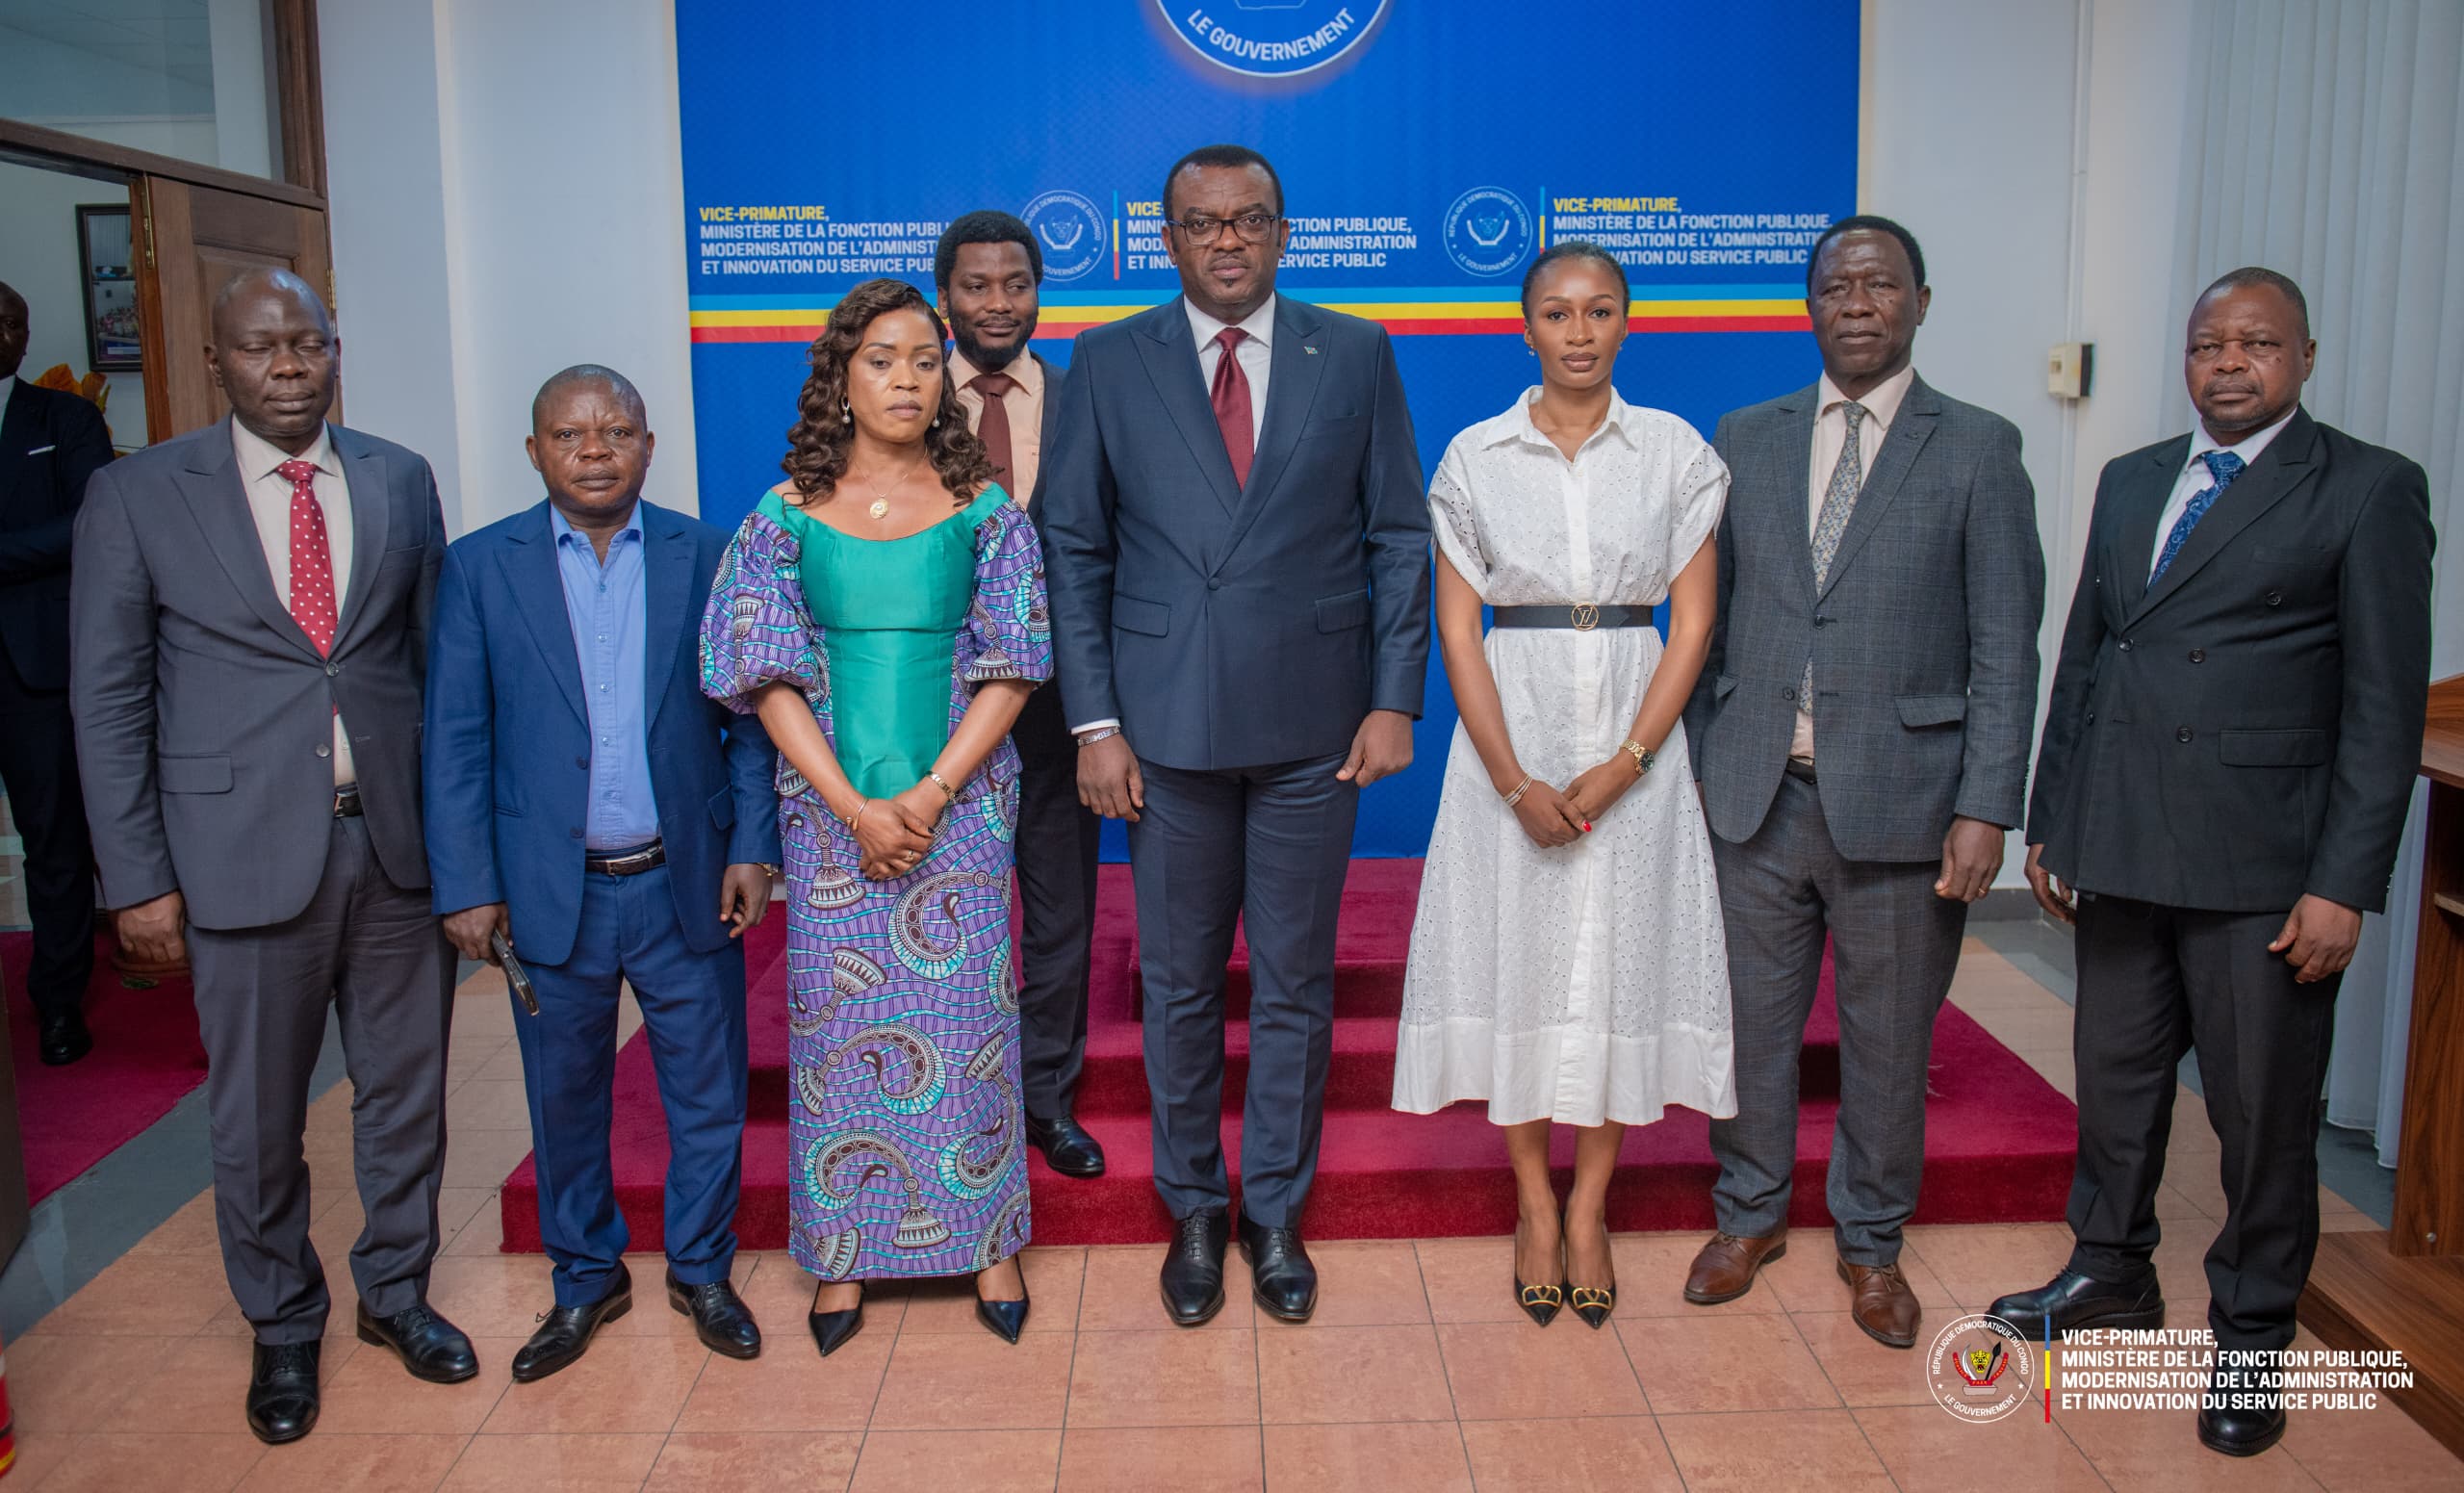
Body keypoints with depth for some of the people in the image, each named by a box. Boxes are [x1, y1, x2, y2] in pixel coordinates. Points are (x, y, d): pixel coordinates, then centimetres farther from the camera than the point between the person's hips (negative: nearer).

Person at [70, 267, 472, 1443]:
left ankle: (395, 1290, 37)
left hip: (397, 842, 2)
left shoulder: (400, 481, 4)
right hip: (245, 852, -2)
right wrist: (139, 876, -5)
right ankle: (282, 1326, 34)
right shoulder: (136, 497, -3)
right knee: (257, 1118, 12)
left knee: (405, 1091, 15)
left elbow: (438, 656, 7)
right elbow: (109, 700, -2)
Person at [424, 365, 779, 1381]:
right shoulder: (480, 565, 0)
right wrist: (466, 885, -5)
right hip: (551, 891, 0)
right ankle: (585, 1278, 35)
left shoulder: (707, 557, 1)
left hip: (686, 884, 0)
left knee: (708, 1095, 10)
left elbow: (749, 715, 3)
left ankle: (701, 1270, 31)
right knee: (564, 1100, 14)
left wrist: (752, 847, -4)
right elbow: (455, 739, -1)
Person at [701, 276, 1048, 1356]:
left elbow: (1010, 666, -2)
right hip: (831, 809, 1)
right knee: (837, 1019, 6)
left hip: (959, 807, 0)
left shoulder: (983, 509, 2)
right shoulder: (787, 514, 3)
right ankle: (844, 1254, 21)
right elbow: (768, 672, -2)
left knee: (967, 1013, 5)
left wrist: (928, 797, -12)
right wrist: (855, 807, -12)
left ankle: (985, 1239, 21)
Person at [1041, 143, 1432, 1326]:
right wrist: (1094, 721, -5)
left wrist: (1394, 698, -3)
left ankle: (1276, 1213, 28)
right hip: (1168, 728, 0)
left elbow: (1400, 536, 5)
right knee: (1179, 985, 11)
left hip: (1313, 725, 0)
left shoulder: (1355, 356, 5)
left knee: (1296, 984, 10)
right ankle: (1192, 1212, 30)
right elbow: (1073, 551, 2)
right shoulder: (1108, 364, 3)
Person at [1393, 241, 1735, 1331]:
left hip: (1636, 739, 0)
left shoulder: (1677, 451, 1)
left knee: (1620, 956, 5)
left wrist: (1622, 766, -12)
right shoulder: (1476, 456, 0)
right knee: (1517, 955, 5)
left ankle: (1589, 1207, 22)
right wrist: (1517, 782, -11)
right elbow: (1457, 628, -2)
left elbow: (1692, 621, -1)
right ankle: (1534, 1205, 22)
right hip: (1512, 737, 0)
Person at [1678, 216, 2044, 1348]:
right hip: (1756, 791, 2)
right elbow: (1708, 616, 9)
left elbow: (2004, 646, -4)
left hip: (1900, 800, -2)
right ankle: (1750, 1213, 34)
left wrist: (1986, 808, -11)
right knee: (1750, 1020, 12)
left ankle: (1870, 1243, 31)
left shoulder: (1977, 449, -1)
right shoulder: (1745, 439, 7)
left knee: (1888, 1038, 11)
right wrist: (1693, 762, 5)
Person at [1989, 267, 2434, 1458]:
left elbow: (2386, 702, -7)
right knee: (2114, 1076, 16)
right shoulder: (2129, 481, 13)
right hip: (2119, 849, 5)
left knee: (2265, 1112, 7)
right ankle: (2111, 1274, 37)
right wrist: (2048, 821, 12)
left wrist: (2344, 884, -12)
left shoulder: (2371, 490, -3)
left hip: (2262, 867, -5)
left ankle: (2251, 1336, 25)